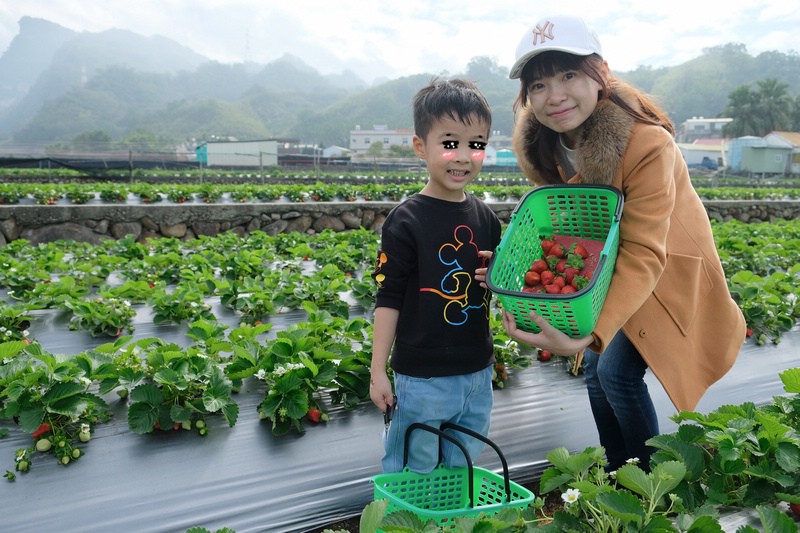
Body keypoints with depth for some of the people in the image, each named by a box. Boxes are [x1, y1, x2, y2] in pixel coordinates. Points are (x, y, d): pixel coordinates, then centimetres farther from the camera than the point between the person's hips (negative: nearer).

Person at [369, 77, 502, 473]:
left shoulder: (485, 218, 3)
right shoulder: (406, 221, -14)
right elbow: (388, 298, -11)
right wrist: (378, 372, -10)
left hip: (477, 373, 6)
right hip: (421, 377, -5)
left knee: (463, 469, 23)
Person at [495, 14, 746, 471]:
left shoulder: (647, 143, -33)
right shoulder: (541, 142, -14)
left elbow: (643, 255, -35)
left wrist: (590, 335, -48)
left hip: (661, 268, -5)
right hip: (601, 264, 6)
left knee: (618, 371, -12)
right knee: (596, 372, 8)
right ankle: (617, 478, 30)